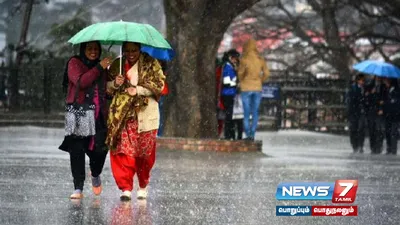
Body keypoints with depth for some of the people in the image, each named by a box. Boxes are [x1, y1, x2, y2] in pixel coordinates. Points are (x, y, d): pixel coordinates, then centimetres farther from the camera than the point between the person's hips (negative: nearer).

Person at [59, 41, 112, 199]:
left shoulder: (102, 67, 20)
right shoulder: (75, 63, 4)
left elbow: (107, 92, 20)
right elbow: (81, 82, -14)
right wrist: (99, 68, -12)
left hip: (98, 115, 4)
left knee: (100, 148, -6)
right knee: (77, 149, -9)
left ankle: (95, 175, 26)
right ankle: (78, 189, -6)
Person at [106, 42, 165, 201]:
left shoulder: (151, 64, 3)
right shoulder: (117, 65, 12)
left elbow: (159, 84, -4)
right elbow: (107, 87, 15)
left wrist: (138, 90, -14)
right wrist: (115, 84, -8)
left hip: (145, 115, -2)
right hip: (122, 116, 2)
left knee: (145, 153, 2)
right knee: (123, 151, -9)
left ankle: (143, 187, 20)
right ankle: (126, 188, -8)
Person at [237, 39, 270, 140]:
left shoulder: (244, 59, -10)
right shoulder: (261, 59, 1)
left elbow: (240, 72, -14)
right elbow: (266, 73, 0)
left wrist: (242, 81, 6)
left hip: (246, 88, -3)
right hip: (257, 88, 3)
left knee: (246, 113, 3)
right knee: (255, 113, 7)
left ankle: (248, 134, -2)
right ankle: (252, 134, 1)